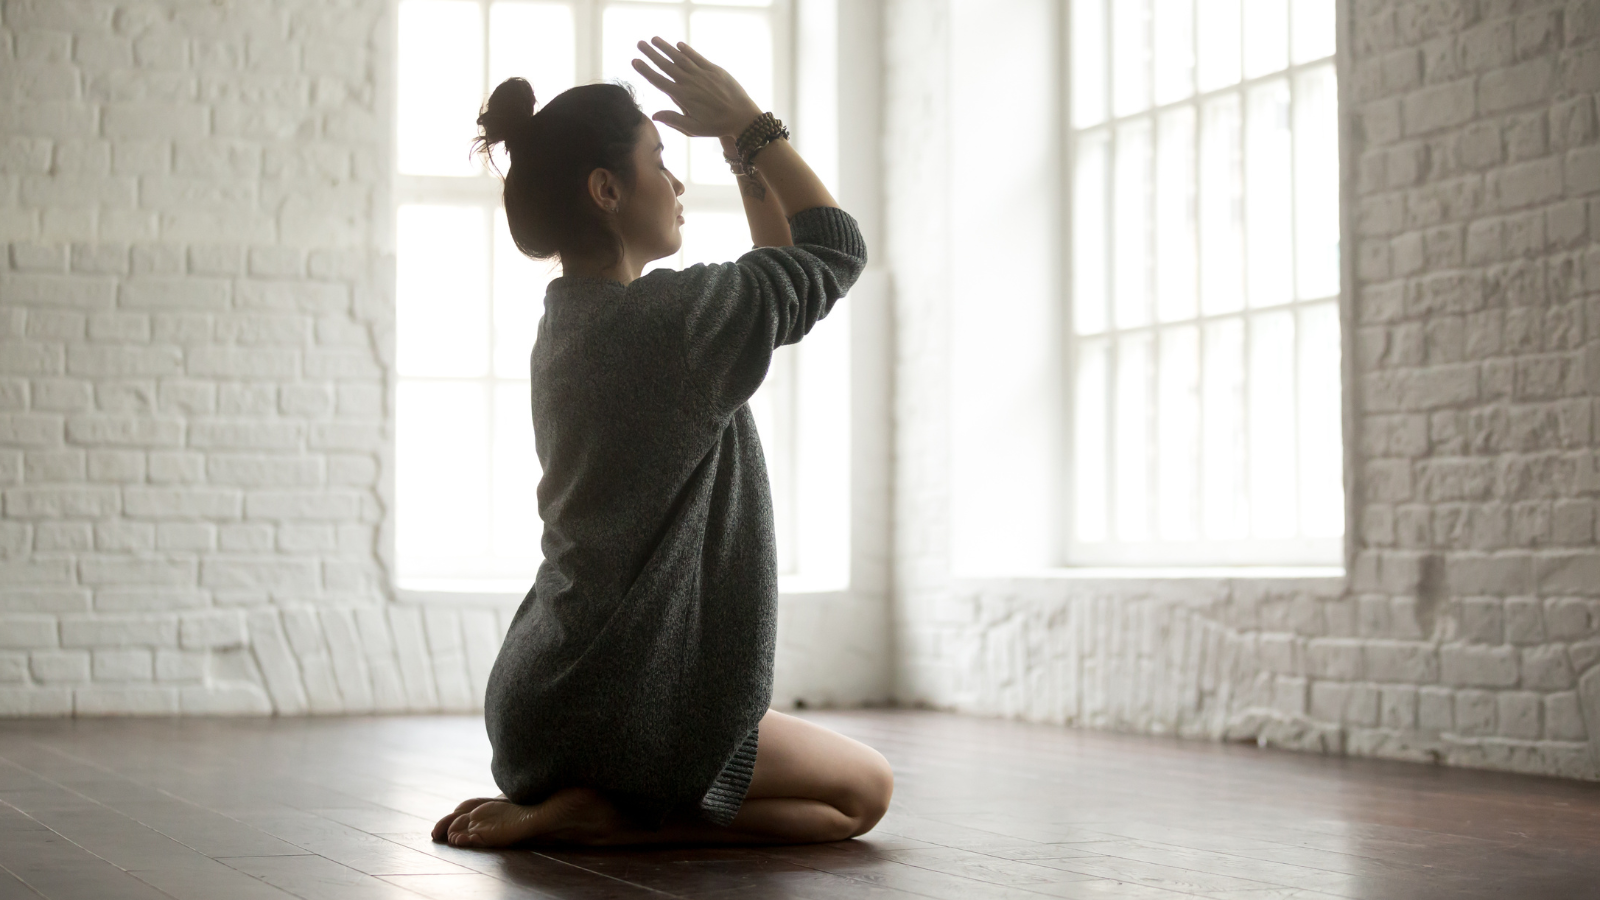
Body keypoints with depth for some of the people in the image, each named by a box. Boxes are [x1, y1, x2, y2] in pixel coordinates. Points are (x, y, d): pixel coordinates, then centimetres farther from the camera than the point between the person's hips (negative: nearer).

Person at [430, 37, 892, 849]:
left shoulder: (569, 321, 10)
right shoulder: (667, 316, -18)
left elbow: (780, 274, 20)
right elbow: (836, 248, -2)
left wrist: (743, 147, 16)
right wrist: (748, 123, 3)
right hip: (632, 714, -9)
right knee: (864, 790, 9)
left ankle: (560, 803, 10)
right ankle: (589, 817, -7)